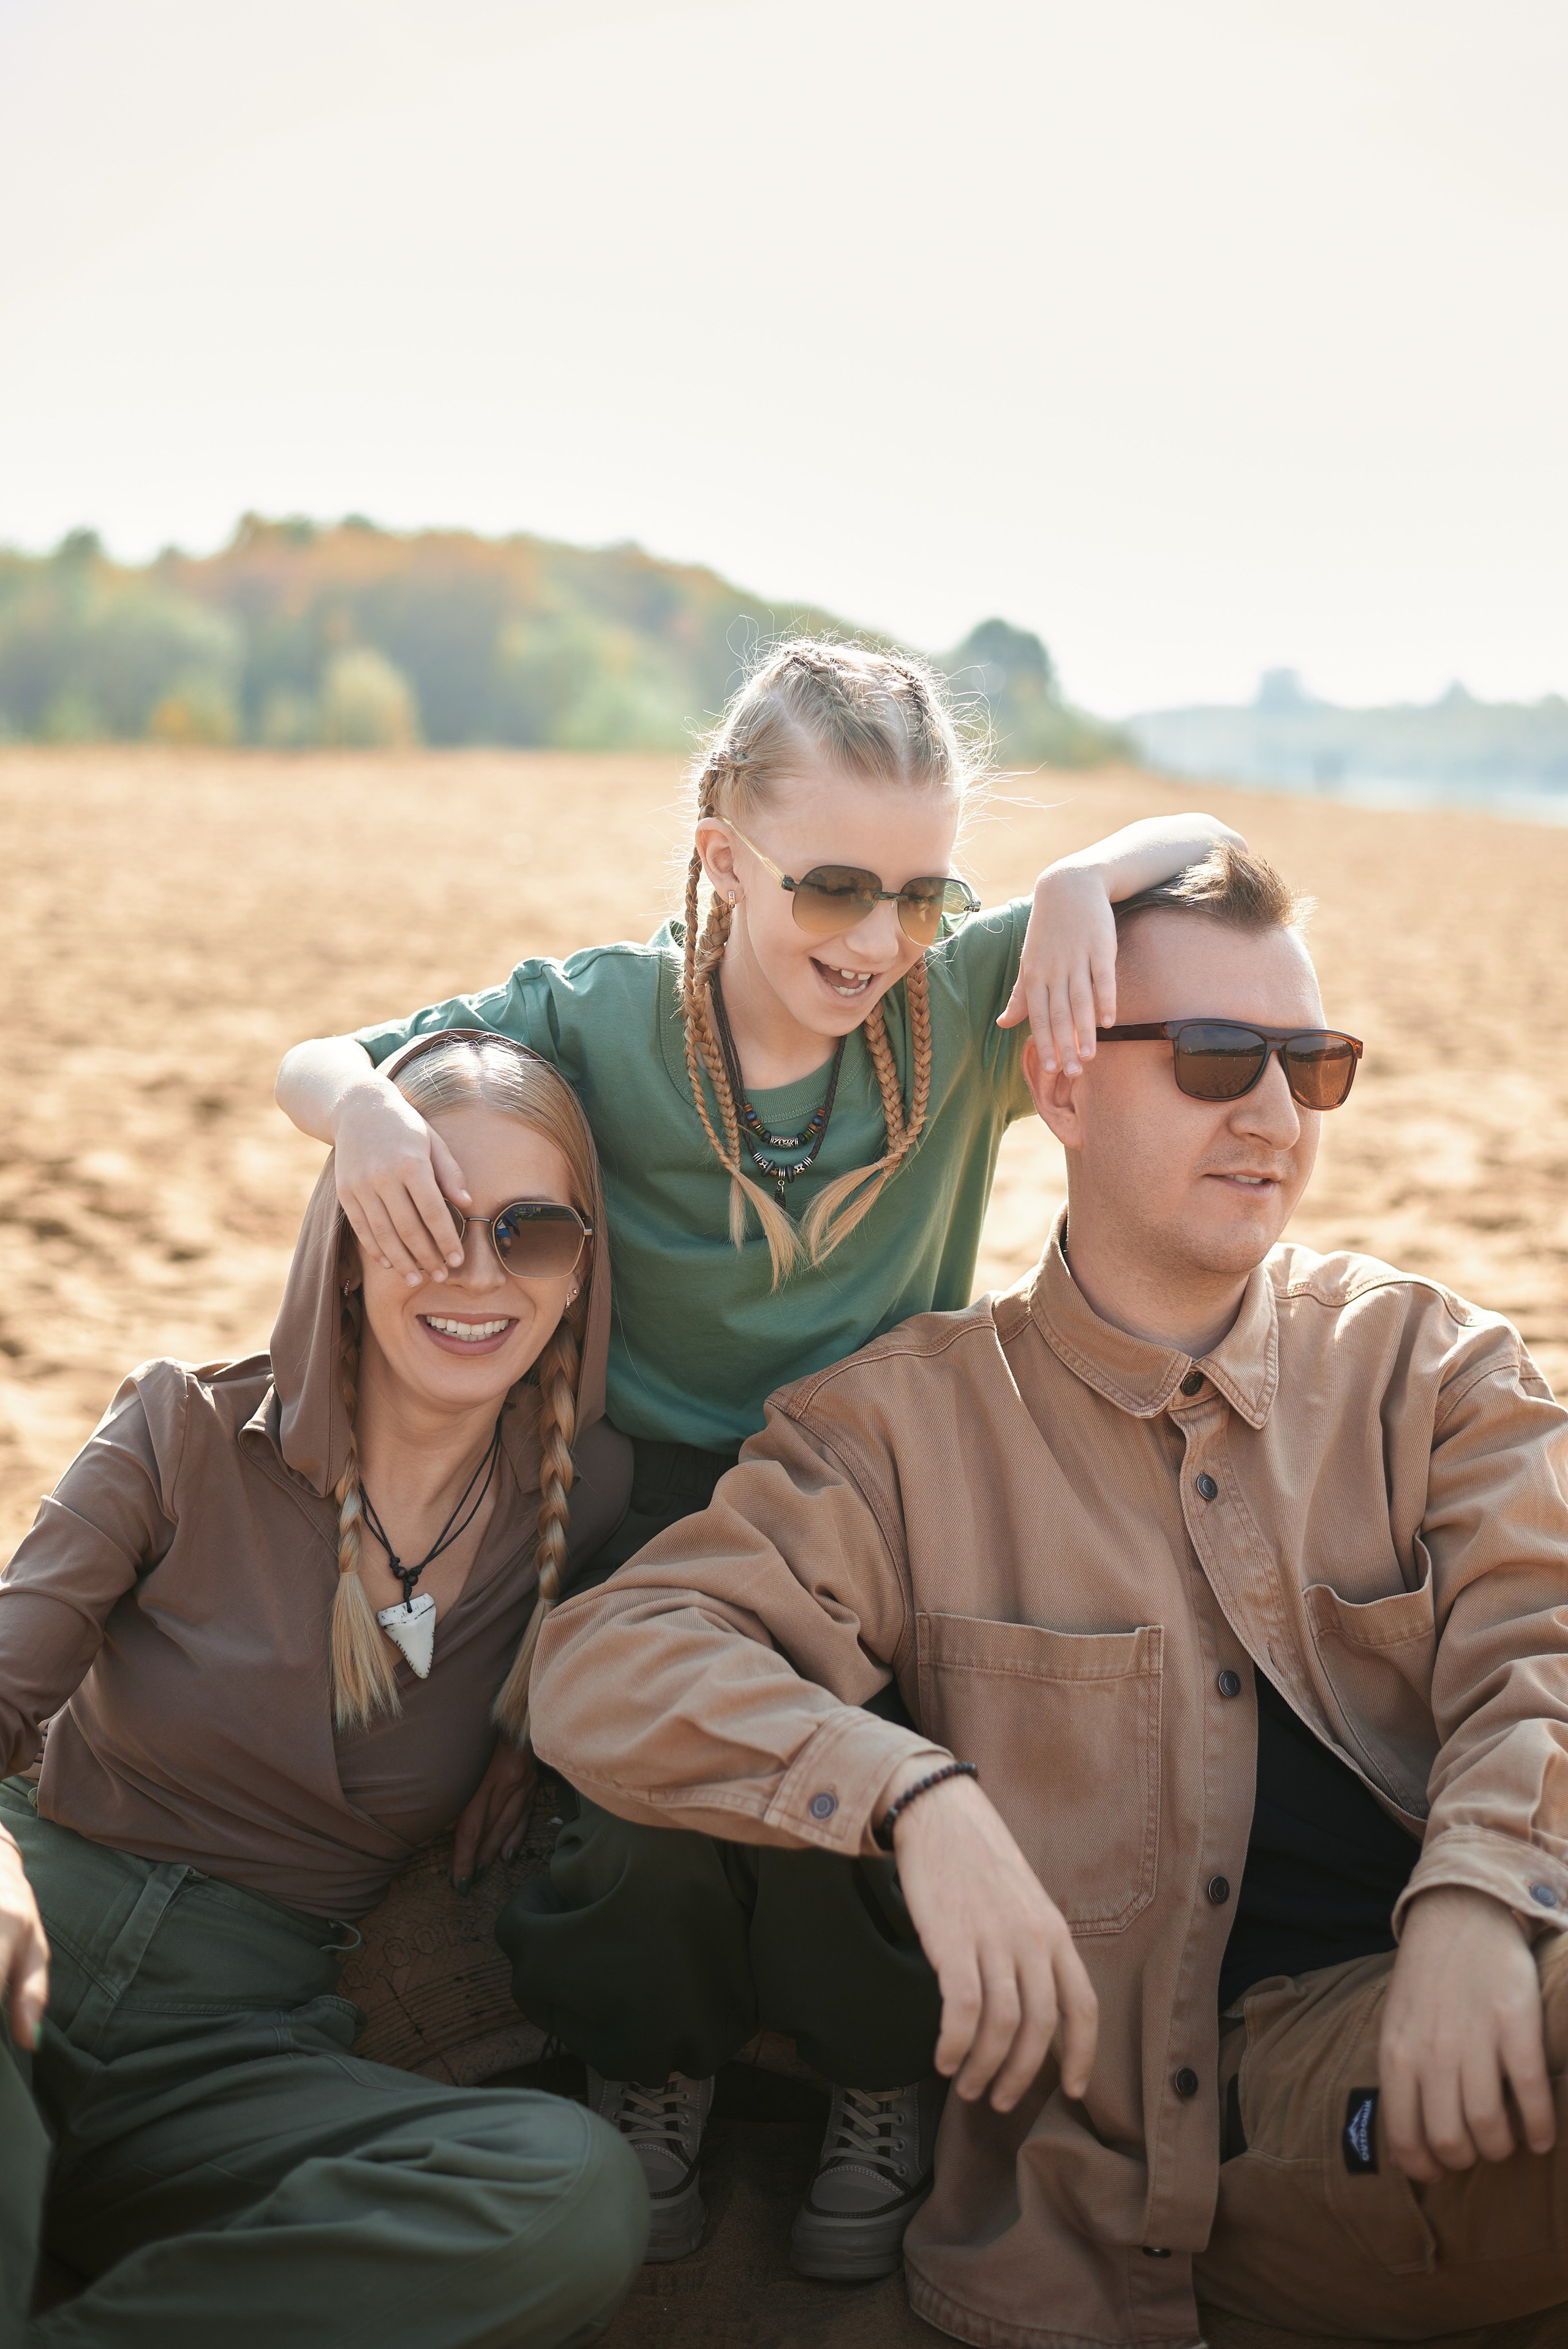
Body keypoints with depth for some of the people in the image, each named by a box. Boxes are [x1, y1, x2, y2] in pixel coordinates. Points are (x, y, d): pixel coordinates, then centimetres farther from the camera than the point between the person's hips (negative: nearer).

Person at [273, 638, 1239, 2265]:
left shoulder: (964, 1003, -9)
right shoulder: (599, 1019, -10)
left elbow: (1204, 846, -5)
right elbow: (314, 1062, -2)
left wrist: (1085, 882, -27)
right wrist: (363, 1105, -26)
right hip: (660, 1488, 0)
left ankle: (890, 2083, 11)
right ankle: (653, 2068, 12)